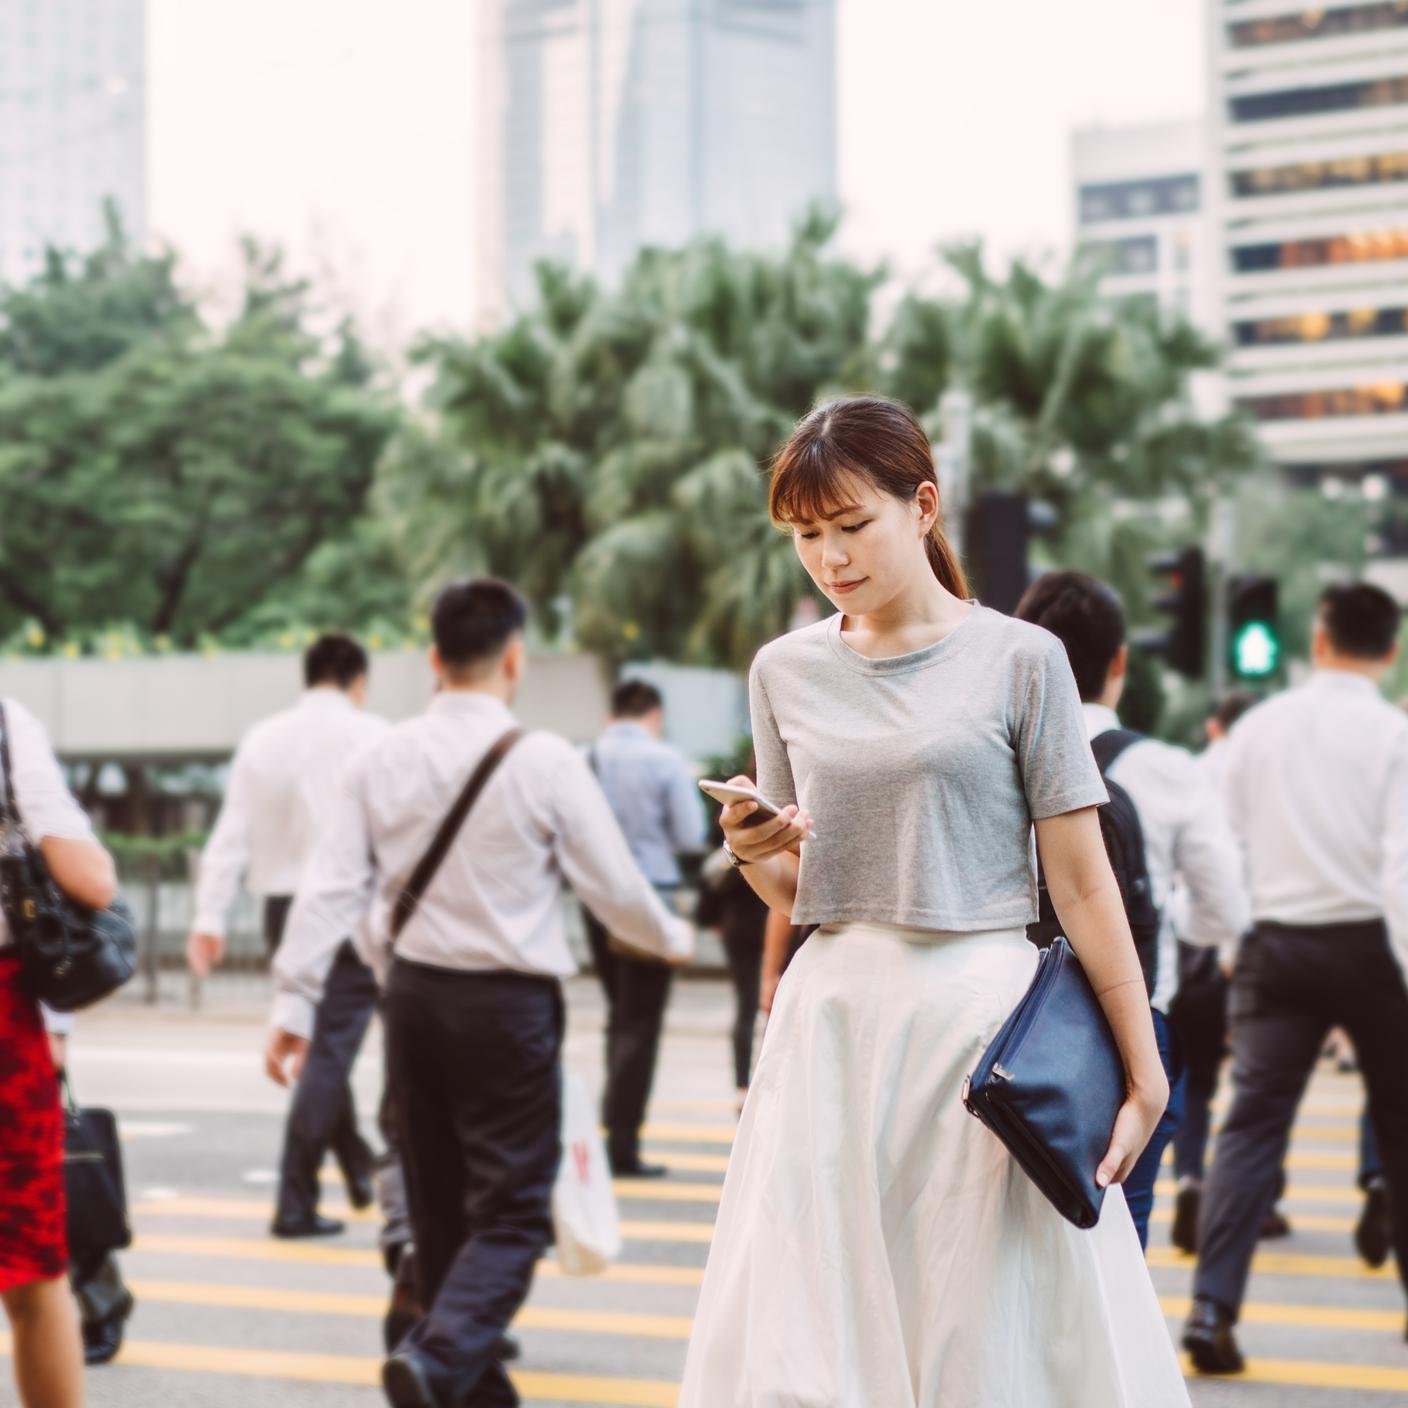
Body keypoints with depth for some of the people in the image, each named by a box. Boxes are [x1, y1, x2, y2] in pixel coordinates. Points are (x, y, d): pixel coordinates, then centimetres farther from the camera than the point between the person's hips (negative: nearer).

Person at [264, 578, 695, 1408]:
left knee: (440, 1204, 16)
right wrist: (673, 939, 16)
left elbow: (333, 887, -2)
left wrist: (295, 1003, 2)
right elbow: (614, 887, -3)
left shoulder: (383, 761, 0)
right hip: (507, 1003, -5)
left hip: (413, 995, 5)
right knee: (512, 1210, 0)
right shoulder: (545, 763, -11)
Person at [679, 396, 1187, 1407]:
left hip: (979, 1015, -3)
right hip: (833, 1017, 4)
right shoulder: (787, 671, 9)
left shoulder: (1018, 660, -2)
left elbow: (1081, 882, -3)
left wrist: (1147, 1076, -7)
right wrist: (753, 853, -6)